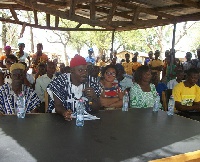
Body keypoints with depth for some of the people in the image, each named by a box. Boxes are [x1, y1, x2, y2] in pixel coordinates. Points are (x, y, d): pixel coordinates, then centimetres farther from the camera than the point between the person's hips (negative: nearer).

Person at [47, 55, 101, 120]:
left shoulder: (91, 84, -4)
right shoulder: (60, 82, -10)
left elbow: (96, 109, -2)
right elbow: (58, 106, -10)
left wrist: (94, 97, -23)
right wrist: (64, 112, -32)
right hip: (65, 119, -1)